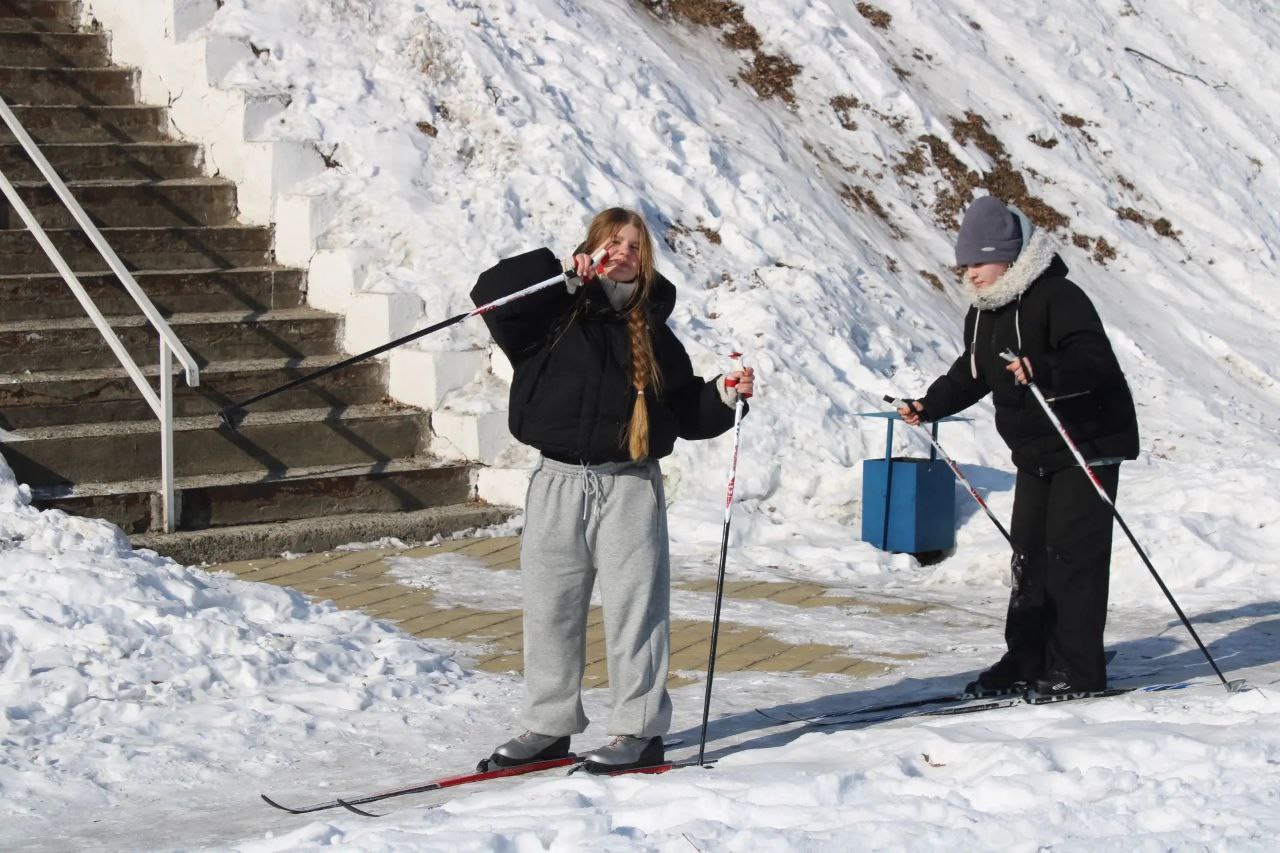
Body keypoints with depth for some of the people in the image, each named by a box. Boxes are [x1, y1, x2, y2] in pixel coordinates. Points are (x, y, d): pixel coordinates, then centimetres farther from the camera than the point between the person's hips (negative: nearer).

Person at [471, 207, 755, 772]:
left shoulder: (652, 332, 10)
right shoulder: (551, 315, 5)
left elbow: (685, 412, 14)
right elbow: (491, 293, -11)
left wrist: (725, 396, -4)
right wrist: (564, 276, -16)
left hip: (629, 487, -1)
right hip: (558, 485, 1)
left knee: (634, 607, -2)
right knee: (549, 608, 8)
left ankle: (639, 731, 6)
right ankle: (548, 726, 21)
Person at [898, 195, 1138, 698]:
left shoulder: (1058, 298, -19)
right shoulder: (983, 312, 9)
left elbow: (1095, 362, -31)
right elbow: (971, 373, 23)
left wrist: (1043, 371, -48)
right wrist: (929, 406, 11)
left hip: (1087, 444, -9)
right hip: (1035, 452, 9)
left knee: (1071, 552, -9)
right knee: (1029, 552, 8)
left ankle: (1078, 669, -4)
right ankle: (1027, 661, 13)